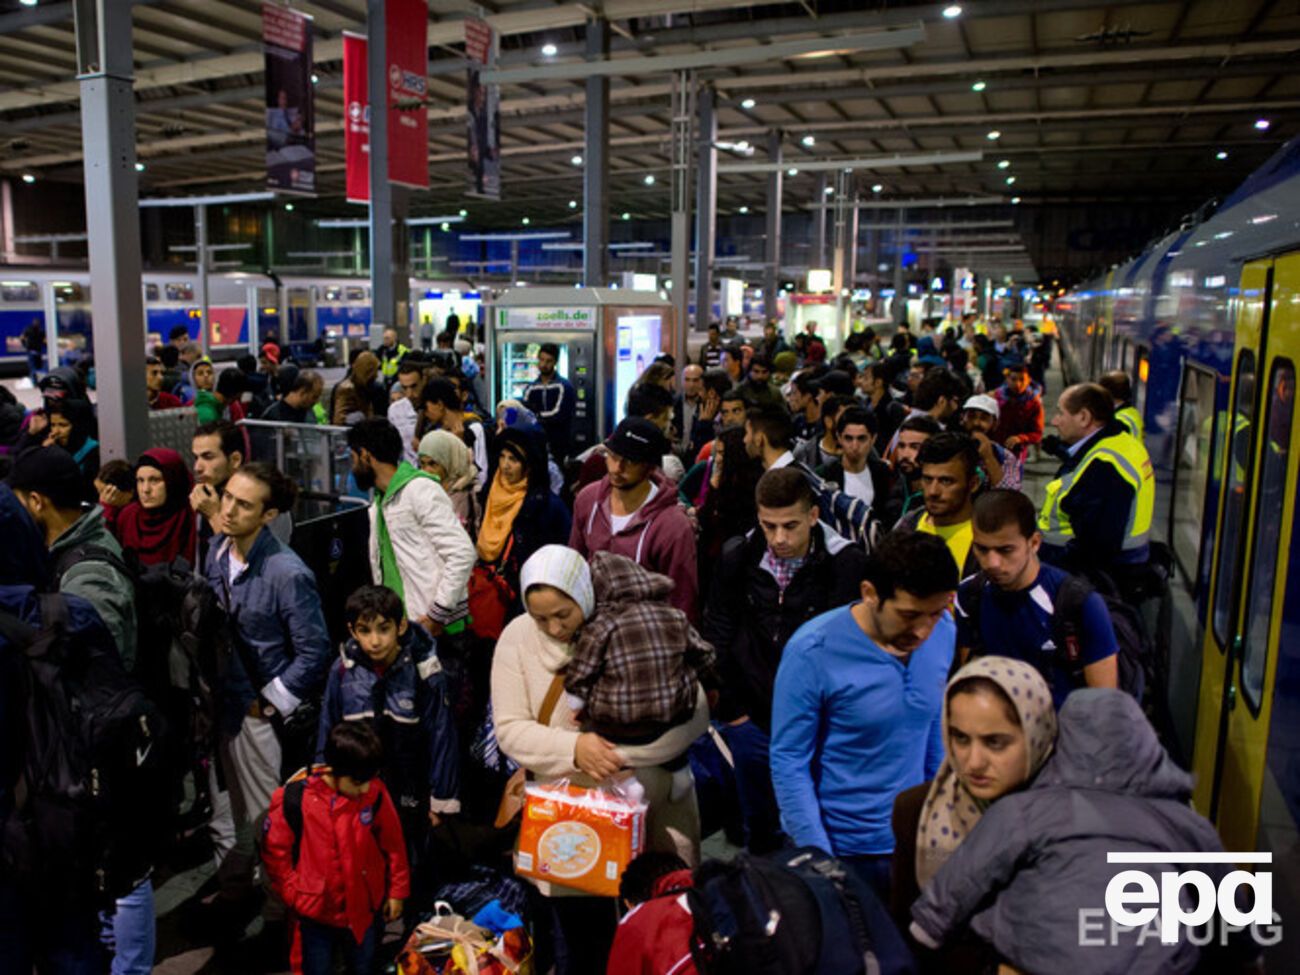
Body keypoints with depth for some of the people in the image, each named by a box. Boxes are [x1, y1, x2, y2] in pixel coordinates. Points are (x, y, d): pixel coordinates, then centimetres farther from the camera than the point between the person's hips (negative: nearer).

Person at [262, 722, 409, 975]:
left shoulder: (375, 792, -16)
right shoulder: (294, 798, -20)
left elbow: (393, 843, -4)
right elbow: (275, 850, -7)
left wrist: (397, 890, 2)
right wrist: (295, 895, -7)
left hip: (365, 910, 1)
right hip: (315, 912, -1)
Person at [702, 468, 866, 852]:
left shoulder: (845, 562, -16)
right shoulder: (738, 556, -5)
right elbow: (717, 636, 5)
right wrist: (731, 709, 5)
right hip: (753, 719, 3)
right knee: (758, 829, 20)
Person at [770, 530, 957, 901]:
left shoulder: (944, 631, -8)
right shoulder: (812, 652, -23)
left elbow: (937, 731, 6)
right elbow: (788, 762, -17)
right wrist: (819, 859, -17)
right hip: (839, 850, -4)